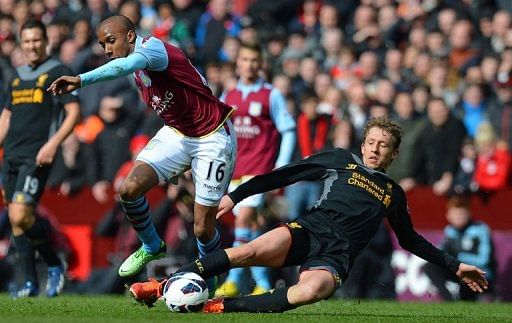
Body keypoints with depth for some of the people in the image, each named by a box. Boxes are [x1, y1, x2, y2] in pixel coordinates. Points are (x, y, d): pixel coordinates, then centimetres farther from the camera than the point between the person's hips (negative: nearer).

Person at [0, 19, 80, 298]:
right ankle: (29, 282, 8)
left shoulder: (58, 72, -2)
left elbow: (73, 112, -7)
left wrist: (53, 144, -18)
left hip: (37, 156, -7)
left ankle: (54, 264, 2)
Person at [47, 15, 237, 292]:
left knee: (203, 228, -5)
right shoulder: (139, 75, 7)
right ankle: (152, 247, 12)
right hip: (177, 134, 8)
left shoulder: (152, 46, -21)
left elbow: (128, 64, -45)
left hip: (212, 139, -8)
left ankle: (208, 283, 23)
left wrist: (82, 80, -59)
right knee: (130, 188, -14)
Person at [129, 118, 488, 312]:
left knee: (312, 291, -38)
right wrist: (235, 196, 6)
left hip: (335, 257, 0)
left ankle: (221, 306, -36)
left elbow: (411, 240, 35)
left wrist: (454, 265, 29)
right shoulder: (341, 160, 15)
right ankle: (164, 286, -31)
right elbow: (284, 175, 12)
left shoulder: (394, 193, 23)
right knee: (251, 251, -32)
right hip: (307, 231, 0)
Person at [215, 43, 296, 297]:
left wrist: (281, 166, -8)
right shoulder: (227, 97, 12)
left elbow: (288, 131, 0)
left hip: (259, 169, -5)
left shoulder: (271, 95, 0)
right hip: (235, 170, 5)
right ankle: (263, 283, 12)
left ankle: (234, 280, -18)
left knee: (243, 219, -19)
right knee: (251, 227, 6)